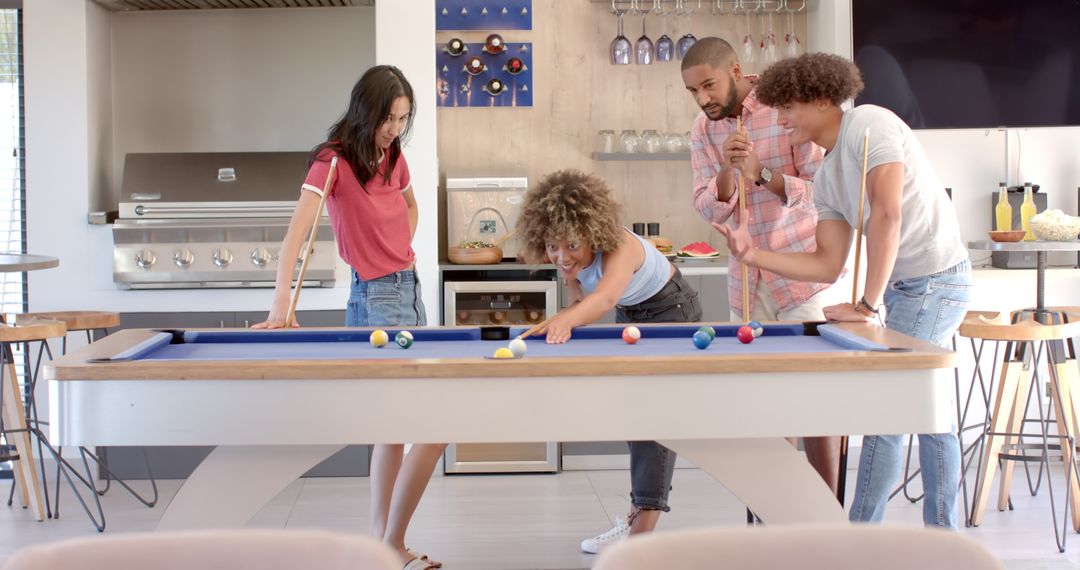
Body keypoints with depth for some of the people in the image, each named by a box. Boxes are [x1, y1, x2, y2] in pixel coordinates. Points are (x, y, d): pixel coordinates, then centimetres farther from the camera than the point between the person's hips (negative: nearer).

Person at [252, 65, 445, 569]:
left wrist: (402, 253, 11)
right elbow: (296, 233, -25)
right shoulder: (333, 160, -14)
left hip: (410, 288, 8)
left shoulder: (393, 155, 8)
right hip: (376, 299, -8)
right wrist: (280, 305, -37)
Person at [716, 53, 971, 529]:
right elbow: (828, 266, 6)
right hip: (906, 285, 10)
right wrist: (753, 254, -3)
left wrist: (867, 304, -23)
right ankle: (942, 538, 25)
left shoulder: (868, 123, -15)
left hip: (933, 280, -10)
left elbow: (887, 213, -26)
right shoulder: (825, 178, 10)